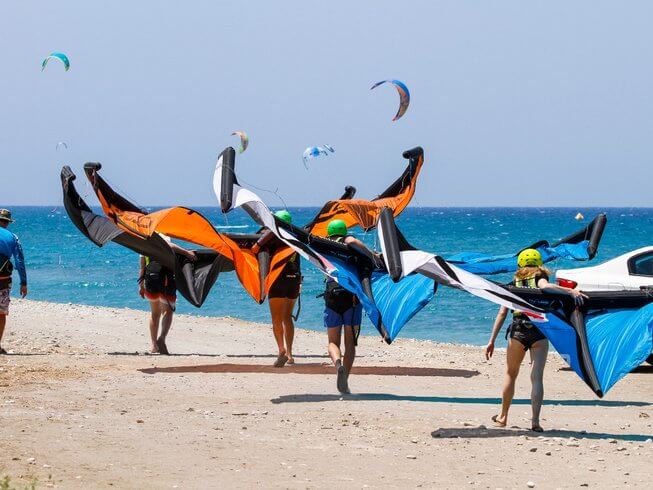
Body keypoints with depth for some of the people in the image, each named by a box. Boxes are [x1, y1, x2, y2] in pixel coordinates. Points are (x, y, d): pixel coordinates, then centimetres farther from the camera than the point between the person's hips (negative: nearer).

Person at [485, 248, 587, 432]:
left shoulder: (514, 282, 17)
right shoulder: (539, 277, 9)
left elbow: (502, 313, 13)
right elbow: (545, 286, -17)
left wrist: (492, 340, 14)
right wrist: (571, 291, -27)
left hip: (518, 330, 2)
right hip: (539, 331, -2)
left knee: (510, 374, 20)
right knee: (537, 377, -2)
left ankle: (503, 417, 29)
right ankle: (535, 421, -14)